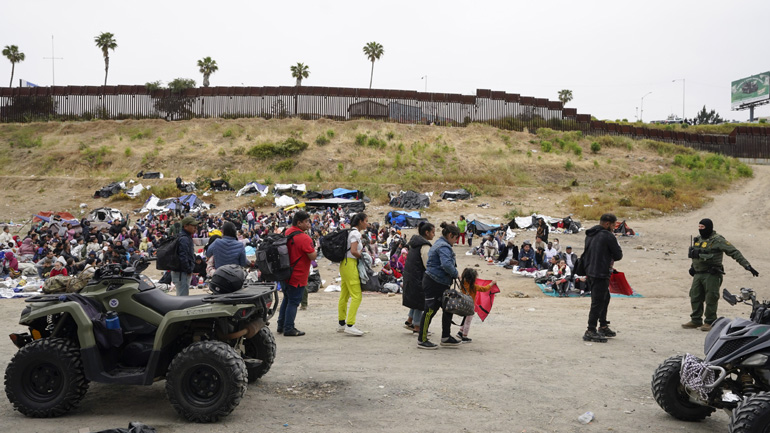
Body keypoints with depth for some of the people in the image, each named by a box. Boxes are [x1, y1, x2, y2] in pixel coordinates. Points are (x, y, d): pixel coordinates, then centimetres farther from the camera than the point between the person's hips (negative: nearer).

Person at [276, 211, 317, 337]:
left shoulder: (288, 232, 5)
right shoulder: (304, 238, -21)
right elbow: (313, 256, -21)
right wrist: (314, 249, -2)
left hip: (286, 273, 9)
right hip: (298, 276, -9)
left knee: (287, 299, 20)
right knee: (293, 302, -1)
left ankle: (281, 325, 27)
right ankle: (288, 329, 4)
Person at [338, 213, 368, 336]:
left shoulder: (351, 232, 15)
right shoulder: (356, 233, -13)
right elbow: (354, 251, -22)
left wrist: (361, 252, 10)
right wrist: (362, 256, -6)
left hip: (345, 265, 10)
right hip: (350, 265, -10)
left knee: (344, 296, 14)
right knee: (356, 296, -9)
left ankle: (341, 324, 20)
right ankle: (350, 325, -11)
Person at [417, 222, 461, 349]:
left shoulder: (440, 244, 17)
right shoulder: (444, 247, -17)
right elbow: (446, 264, -30)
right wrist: (455, 273, -14)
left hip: (440, 283, 11)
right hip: (434, 283, -11)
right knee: (430, 310, -5)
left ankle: (446, 338, 20)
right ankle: (422, 340, 2)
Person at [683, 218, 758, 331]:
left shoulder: (718, 240, -10)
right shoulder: (698, 239, 13)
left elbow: (734, 253, -12)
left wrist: (747, 265, -18)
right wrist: (693, 267, 24)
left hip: (711, 275, -7)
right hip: (698, 274, 7)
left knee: (711, 299, -3)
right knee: (695, 297, 8)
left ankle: (710, 322, 7)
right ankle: (696, 320, 19)